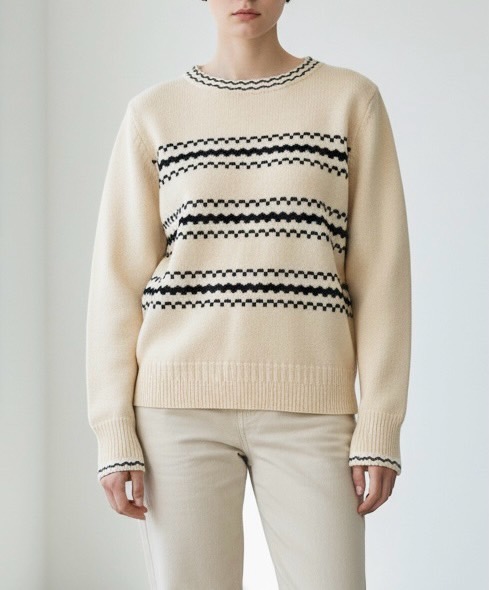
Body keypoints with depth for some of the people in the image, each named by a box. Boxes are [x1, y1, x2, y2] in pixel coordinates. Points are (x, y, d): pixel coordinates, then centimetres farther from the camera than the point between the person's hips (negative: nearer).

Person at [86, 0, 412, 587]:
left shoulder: (351, 98, 5)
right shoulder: (153, 113, 7)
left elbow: (380, 270, 2)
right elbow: (118, 276, 5)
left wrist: (380, 424, -4)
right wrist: (115, 432, -2)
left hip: (307, 407, 0)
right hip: (181, 404, 1)